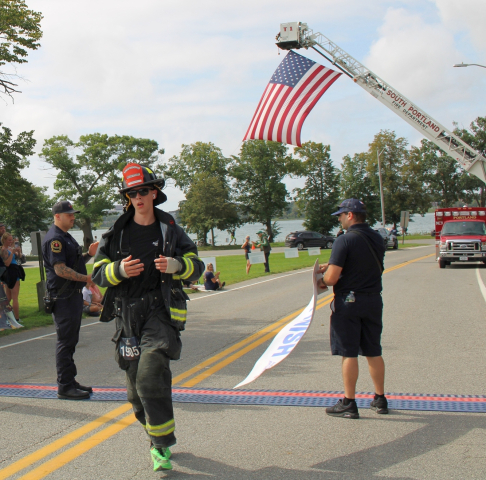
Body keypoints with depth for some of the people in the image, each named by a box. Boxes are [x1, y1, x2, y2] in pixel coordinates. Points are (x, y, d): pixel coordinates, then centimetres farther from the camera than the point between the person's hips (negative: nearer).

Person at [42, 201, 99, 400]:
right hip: (62, 297, -10)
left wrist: (89, 254, 7)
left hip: (73, 294, 10)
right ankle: (64, 387, 0)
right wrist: (86, 278, -23)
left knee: (71, 341, 14)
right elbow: (60, 269, -21)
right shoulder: (54, 238, -14)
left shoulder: (66, 237, 18)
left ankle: (70, 381, 23)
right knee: (65, 341, -6)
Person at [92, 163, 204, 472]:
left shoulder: (170, 230, 5)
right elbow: (98, 273, 8)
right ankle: (155, 434, 31)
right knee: (136, 387, 8)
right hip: (128, 315, 3)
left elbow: (197, 266, 8)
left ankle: (162, 446, -6)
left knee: (150, 378, -18)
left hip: (160, 311, -3)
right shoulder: (117, 233, 8)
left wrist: (176, 265, -14)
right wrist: (119, 270, -14)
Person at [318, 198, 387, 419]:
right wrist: (331, 266, 17)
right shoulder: (377, 238, 6)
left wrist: (321, 281, 3)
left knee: (349, 353, 1)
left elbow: (332, 278, -19)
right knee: (374, 352, 15)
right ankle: (380, 399, 23)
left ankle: (349, 404, 7)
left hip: (348, 302, -7)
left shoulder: (345, 240, -16)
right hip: (373, 301, 7)